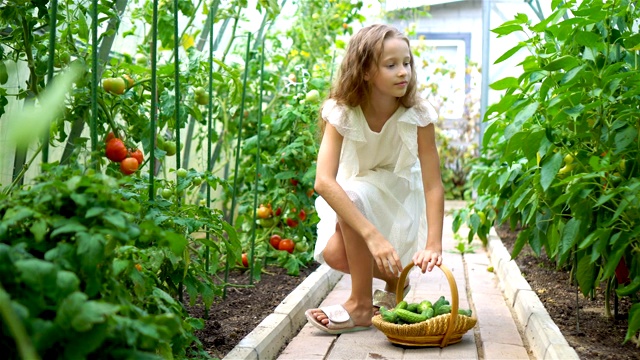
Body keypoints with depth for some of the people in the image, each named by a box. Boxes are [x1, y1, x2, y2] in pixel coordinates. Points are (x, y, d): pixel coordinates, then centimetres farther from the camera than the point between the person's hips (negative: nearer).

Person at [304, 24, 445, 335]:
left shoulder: (418, 116, -23)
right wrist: (372, 235, -47)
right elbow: (323, 181, -37)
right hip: (352, 196, 1)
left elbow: (434, 184, -24)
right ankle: (393, 280, 9)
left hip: (398, 197, -1)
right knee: (334, 254, -25)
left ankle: (361, 305, -18)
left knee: (355, 193, -33)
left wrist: (433, 245, -37)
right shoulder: (342, 114, -24)